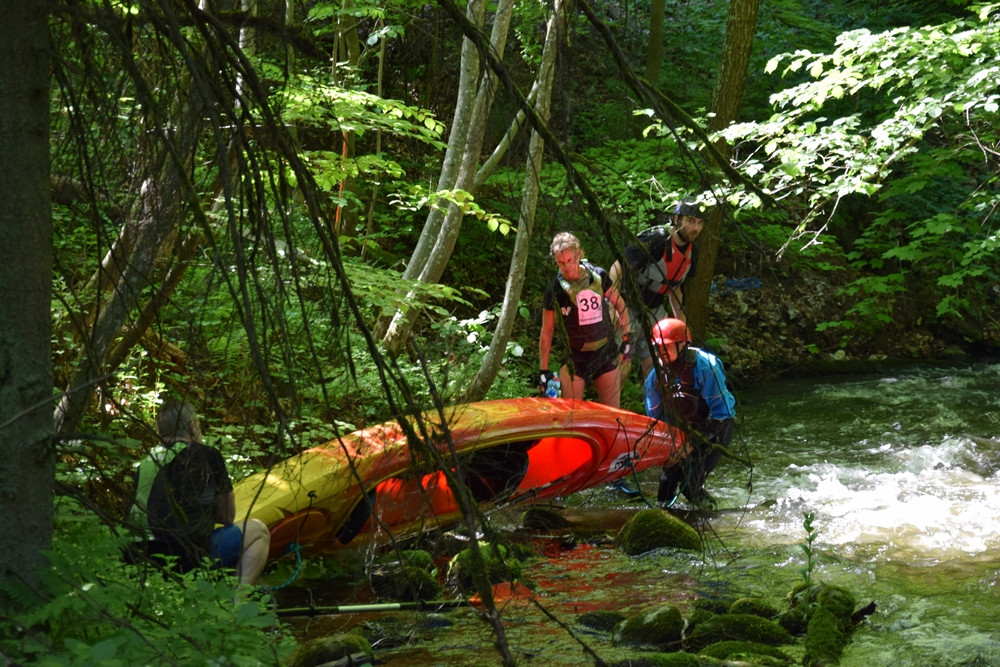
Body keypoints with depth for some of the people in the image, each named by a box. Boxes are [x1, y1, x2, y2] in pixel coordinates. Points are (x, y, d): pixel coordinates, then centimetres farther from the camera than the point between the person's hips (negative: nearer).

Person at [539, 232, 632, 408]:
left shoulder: (598, 276, -3)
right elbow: (546, 332, -2)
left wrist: (627, 338, 7)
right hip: (574, 359, -2)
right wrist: (544, 370, -2)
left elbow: (620, 306, 12)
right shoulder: (555, 289, -8)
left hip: (605, 354, 2)